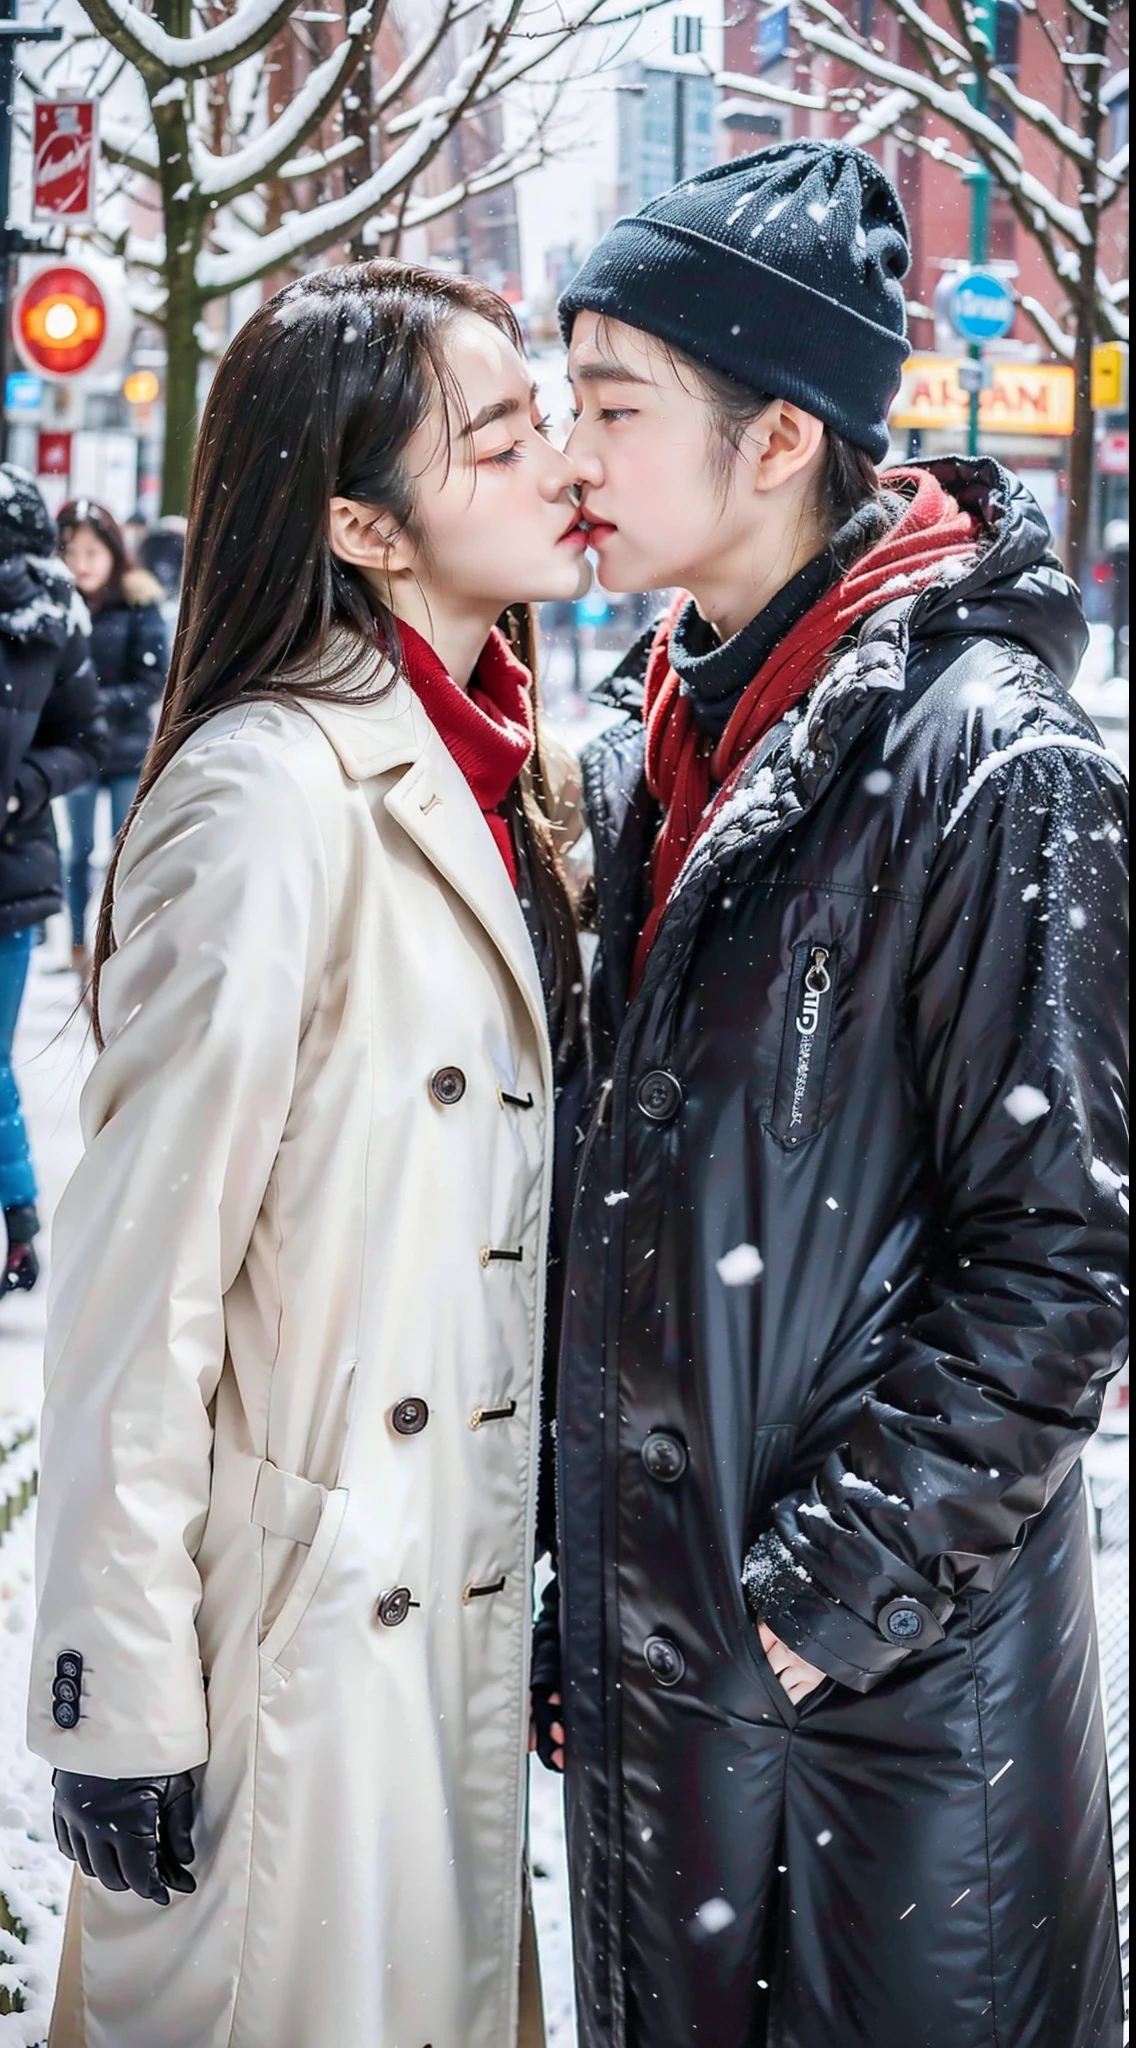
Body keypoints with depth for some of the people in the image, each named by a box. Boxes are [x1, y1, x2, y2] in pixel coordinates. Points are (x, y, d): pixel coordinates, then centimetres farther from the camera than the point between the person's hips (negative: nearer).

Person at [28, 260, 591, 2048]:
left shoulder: (489, 769, 7)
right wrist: (125, 1701, -18)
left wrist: (545, 1568, 15)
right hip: (309, 1613, -8)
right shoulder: (268, 799, -20)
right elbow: (139, 1277, -20)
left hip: (470, 1594, 8)